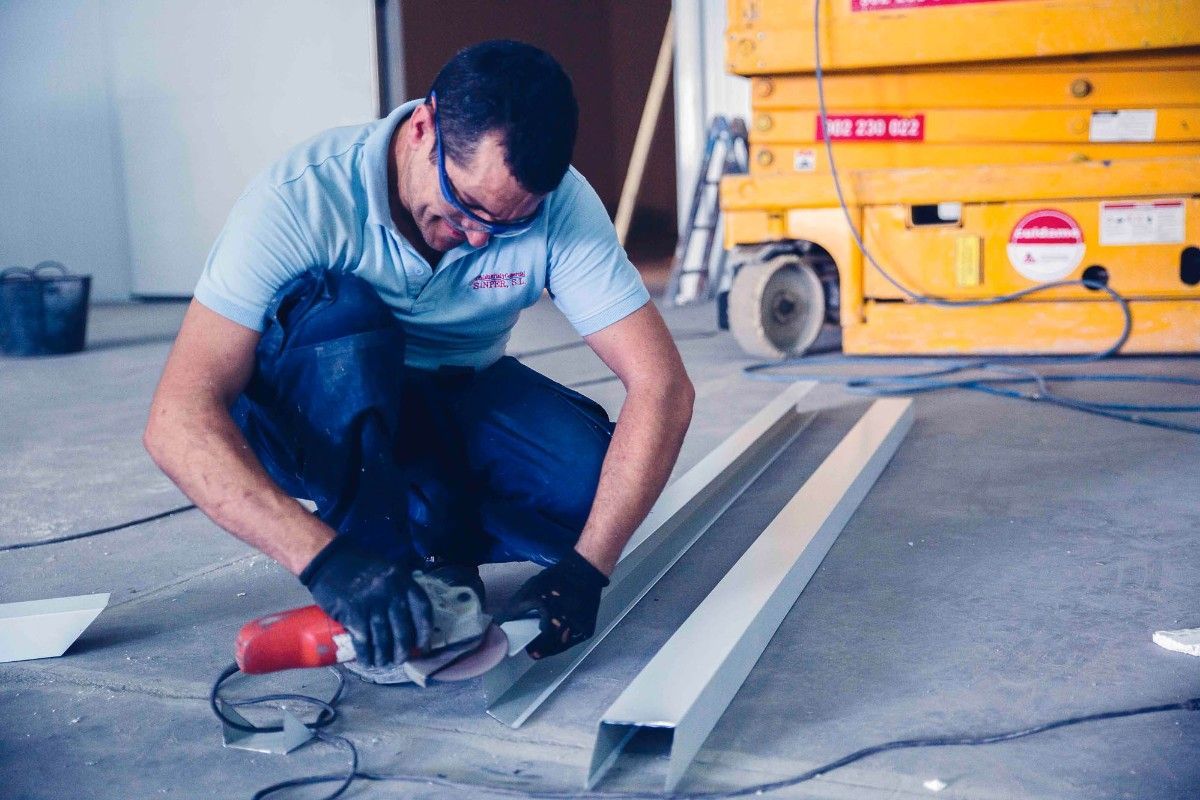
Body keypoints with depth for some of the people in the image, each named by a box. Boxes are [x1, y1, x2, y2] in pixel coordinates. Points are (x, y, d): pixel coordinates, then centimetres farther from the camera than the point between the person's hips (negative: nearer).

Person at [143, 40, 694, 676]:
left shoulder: (561, 206, -21)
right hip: (310, 424, -2)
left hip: (459, 402, 3)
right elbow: (176, 420, -36)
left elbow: (662, 384, -23)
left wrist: (584, 570, -33)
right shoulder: (302, 196, -29)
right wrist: (325, 558, -48)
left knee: (597, 484, -27)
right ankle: (389, 554, -19)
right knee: (341, 308, -36)